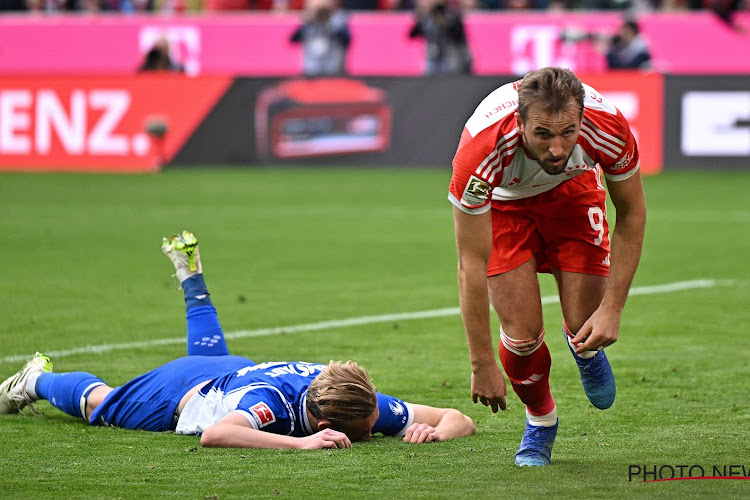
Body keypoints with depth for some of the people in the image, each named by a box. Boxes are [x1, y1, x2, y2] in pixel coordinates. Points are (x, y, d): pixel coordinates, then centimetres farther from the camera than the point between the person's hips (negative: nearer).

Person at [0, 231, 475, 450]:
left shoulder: (365, 403, -34)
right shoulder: (272, 404, -49)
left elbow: (461, 419, -29)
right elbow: (215, 434, -67)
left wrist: (433, 431, -52)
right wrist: (300, 444, -70)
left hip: (239, 372, 6)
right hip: (182, 391, -6)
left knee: (210, 353, 43)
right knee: (101, 404, 24)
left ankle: (189, 268, 65)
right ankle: (39, 379, 51)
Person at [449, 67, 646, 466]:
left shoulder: (608, 128, -36)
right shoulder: (480, 151, -42)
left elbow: (631, 214, -15)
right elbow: (471, 266, -32)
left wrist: (612, 309, -17)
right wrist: (482, 365, -29)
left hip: (573, 192, 2)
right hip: (502, 202, -2)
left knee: (585, 328, -10)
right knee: (522, 334, -14)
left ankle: (586, 353, 31)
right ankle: (540, 419, 19)